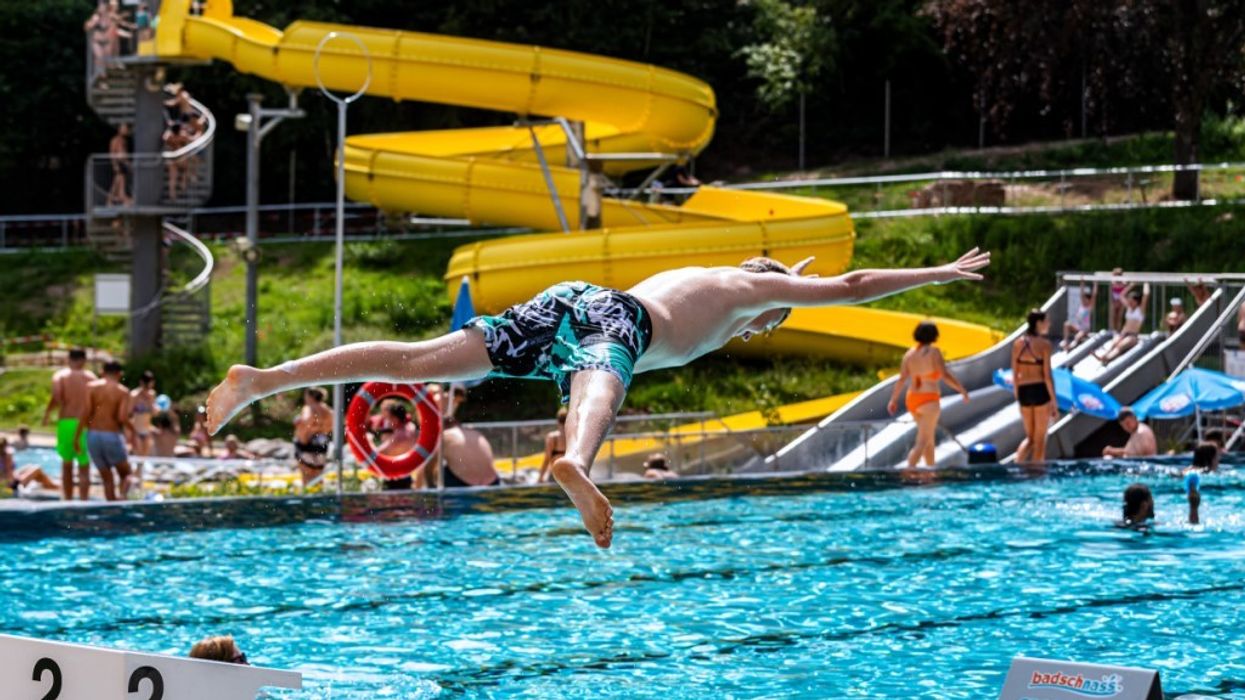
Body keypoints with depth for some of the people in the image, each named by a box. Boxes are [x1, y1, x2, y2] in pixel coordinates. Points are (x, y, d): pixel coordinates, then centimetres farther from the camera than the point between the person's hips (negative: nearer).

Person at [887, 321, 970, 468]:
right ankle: (909, 470, -21)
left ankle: (931, 465, 33)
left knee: (930, 436, 23)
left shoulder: (909, 354, 6)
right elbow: (945, 375, -14)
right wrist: (963, 390, -4)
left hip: (912, 398, 6)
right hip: (929, 399, -6)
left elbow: (902, 379, 2)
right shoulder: (933, 352, -10)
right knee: (922, 441, -7)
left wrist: (894, 400, 8)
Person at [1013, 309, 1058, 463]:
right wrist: (1054, 401, -7)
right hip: (1040, 391, -4)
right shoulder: (1044, 344, -8)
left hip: (1023, 391, 4)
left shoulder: (1018, 343, 6)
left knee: (1030, 437, 17)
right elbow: (1047, 375, -11)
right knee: (1040, 439, 8)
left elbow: (1015, 374, 9)